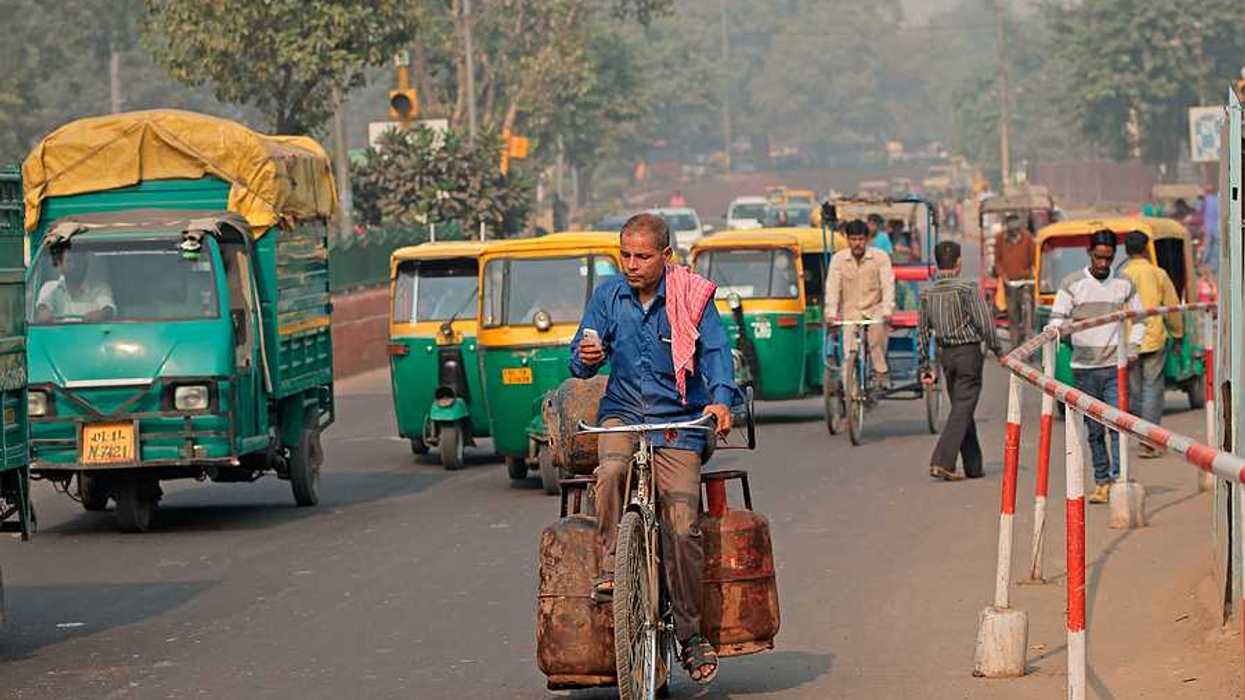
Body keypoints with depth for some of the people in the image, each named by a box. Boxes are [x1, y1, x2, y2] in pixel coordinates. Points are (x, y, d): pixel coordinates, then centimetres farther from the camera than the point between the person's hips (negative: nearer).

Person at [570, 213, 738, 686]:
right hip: (622, 411, 2)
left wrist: (721, 399, -28)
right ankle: (611, 567, -19)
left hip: (677, 420, -2)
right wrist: (586, 358, -19)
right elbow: (582, 359, 6)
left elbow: (716, 352, -10)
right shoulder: (608, 296, 3)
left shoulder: (692, 298, -4)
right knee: (611, 470, -34)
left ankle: (690, 634, 3)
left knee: (682, 527, -10)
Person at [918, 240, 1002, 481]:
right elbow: (985, 324, -13)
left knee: (961, 409, 15)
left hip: (945, 354, 6)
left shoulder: (927, 294, 3)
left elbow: (922, 332, 6)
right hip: (968, 353, -6)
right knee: (962, 411, -5)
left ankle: (974, 466, 20)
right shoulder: (967, 289, -12)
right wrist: (997, 351, -2)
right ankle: (941, 461, -16)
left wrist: (924, 367, 12)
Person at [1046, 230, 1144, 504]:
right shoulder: (1072, 284, 1)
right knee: (1093, 429, 6)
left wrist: (1132, 348, 3)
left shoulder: (1124, 285, 7)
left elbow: (1138, 319, 18)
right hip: (1084, 367, 0)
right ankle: (1101, 481, 14)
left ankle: (1117, 479, -17)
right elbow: (1057, 320, -3)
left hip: (1115, 366, 0)